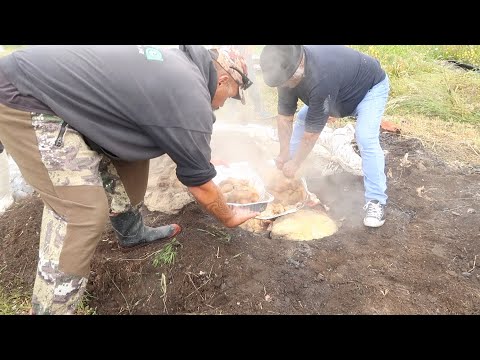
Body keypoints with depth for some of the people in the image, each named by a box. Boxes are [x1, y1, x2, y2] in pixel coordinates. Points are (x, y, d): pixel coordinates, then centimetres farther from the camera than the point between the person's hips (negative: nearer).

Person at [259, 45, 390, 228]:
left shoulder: (321, 78, -45)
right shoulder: (288, 70, -22)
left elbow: (312, 131, -36)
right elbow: (284, 116, -16)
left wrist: (295, 164, -26)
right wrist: (284, 154, -16)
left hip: (371, 87, -7)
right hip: (341, 90, 8)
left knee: (366, 139, -27)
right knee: (301, 120, 0)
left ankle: (376, 201, -17)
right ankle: (290, 181, 14)